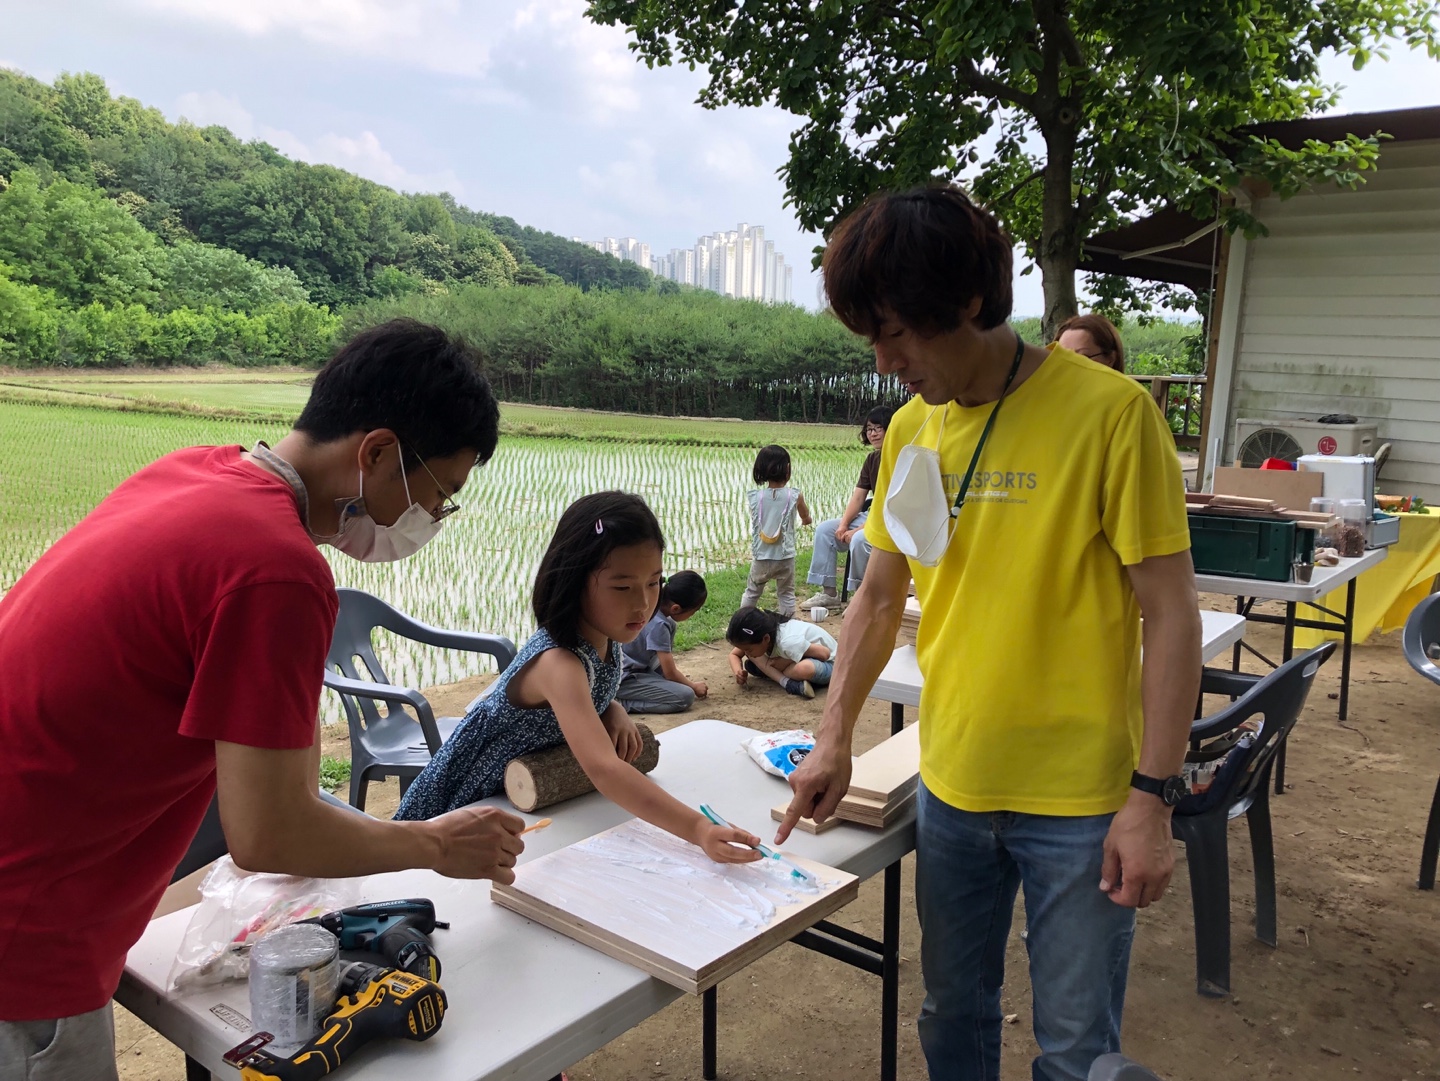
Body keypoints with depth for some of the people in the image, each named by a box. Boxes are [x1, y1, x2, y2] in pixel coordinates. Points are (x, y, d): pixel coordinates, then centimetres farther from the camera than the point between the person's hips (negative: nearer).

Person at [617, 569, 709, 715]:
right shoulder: (658, 624, -25)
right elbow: (670, 673, -15)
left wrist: (679, 674, 12)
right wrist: (694, 686, 2)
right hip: (623, 679, -10)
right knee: (685, 696, -19)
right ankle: (620, 703, -12)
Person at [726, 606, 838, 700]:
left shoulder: (788, 642, -37)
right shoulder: (756, 637, -14)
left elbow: (825, 654, -30)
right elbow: (734, 654, 1)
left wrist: (785, 662, -25)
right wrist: (738, 671, -21)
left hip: (827, 662, -8)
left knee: (804, 669, -42)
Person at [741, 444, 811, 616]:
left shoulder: (753, 497, -6)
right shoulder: (794, 496, -8)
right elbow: (805, 516, 13)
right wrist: (806, 519, 39)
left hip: (760, 558, 1)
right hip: (785, 558, -1)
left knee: (751, 593, 18)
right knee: (786, 595, 13)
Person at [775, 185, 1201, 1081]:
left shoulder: (1109, 411, -14)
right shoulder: (911, 427, 3)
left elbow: (1171, 613, -12)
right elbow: (880, 597, 11)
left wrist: (1152, 797, -14)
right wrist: (834, 739, 7)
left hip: (1079, 801, -4)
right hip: (951, 785, 5)